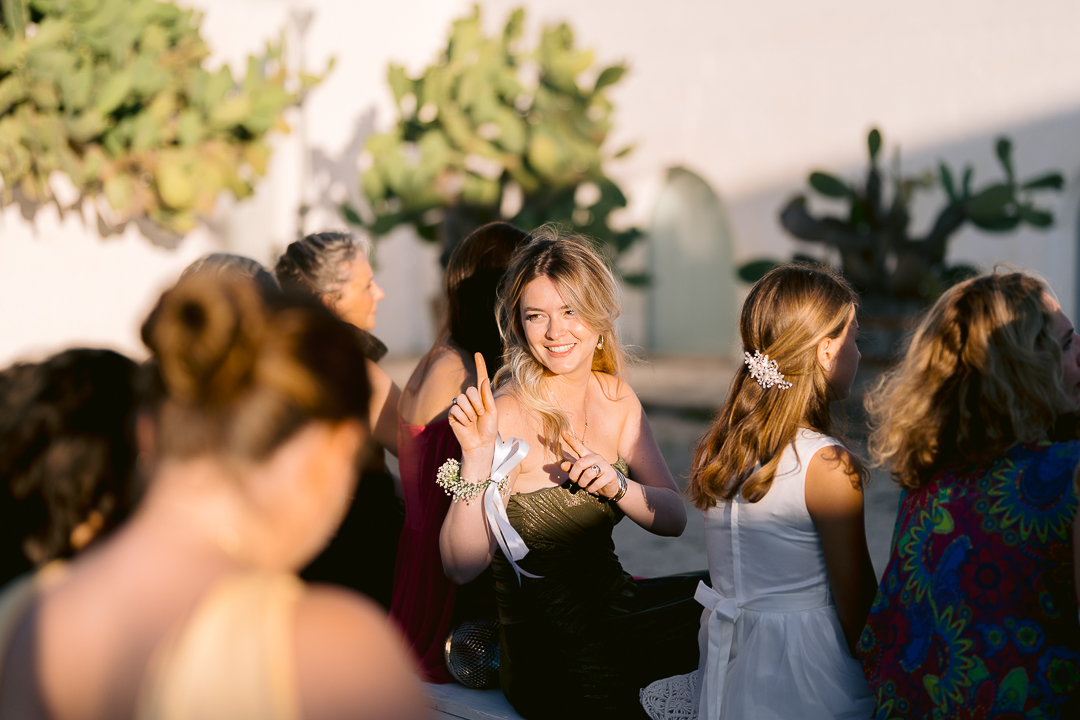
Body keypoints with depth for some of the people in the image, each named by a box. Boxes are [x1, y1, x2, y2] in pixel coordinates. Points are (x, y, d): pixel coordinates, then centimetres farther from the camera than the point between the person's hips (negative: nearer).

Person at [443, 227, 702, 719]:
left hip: (617, 607, 7)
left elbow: (673, 518, 1)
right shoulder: (505, 415, -19)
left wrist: (616, 485, -18)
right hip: (552, 665, -6)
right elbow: (462, 566, -23)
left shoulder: (615, 397, 0)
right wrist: (476, 459, -35)